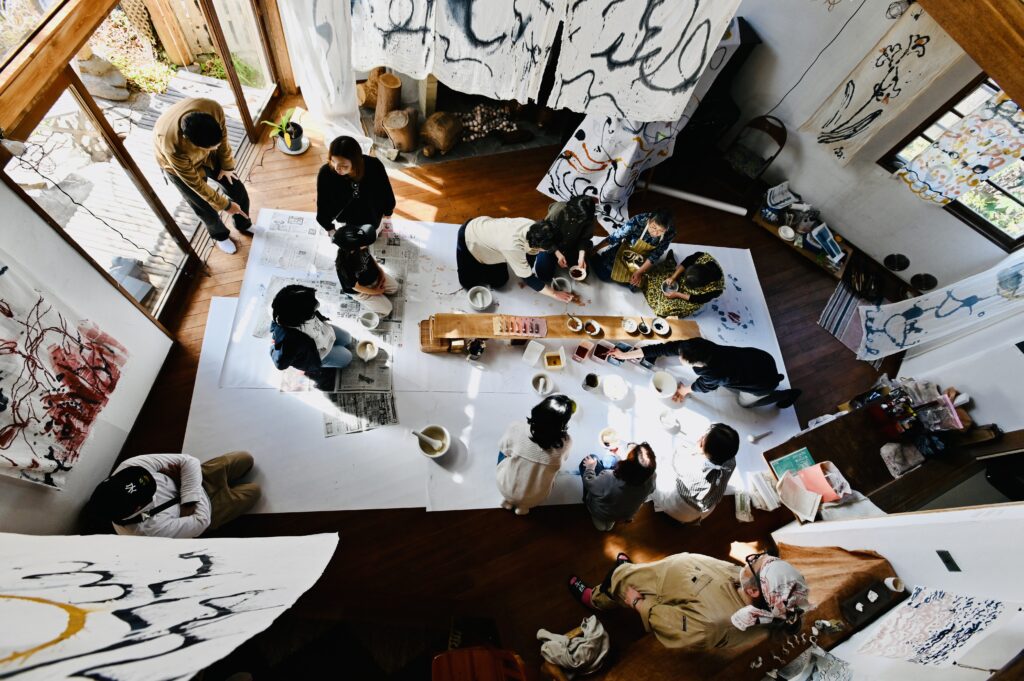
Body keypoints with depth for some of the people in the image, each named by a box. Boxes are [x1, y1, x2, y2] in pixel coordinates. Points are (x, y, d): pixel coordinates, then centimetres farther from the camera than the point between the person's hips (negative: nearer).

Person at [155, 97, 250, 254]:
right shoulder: (173, 147, -44)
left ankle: (244, 225, 37)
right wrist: (225, 205, -19)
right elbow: (195, 183, -29)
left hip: (208, 156, 4)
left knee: (238, 189, 8)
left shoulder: (213, 109, -37)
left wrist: (227, 165, -3)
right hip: (178, 166, -4)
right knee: (207, 210, 5)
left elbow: (223, 137, -13)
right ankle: (220, 235, 38)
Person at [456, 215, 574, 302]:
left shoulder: (534, 227, -25)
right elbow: (528, 279, -32)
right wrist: (555, 294, -27)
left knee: (499, 282, 5)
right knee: (469, 284, -3)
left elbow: (532, 253, -5)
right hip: (469, 236, -6)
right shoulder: (513, 247, -43)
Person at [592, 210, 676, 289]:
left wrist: (639, 272, -15)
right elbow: (614, 237, -25)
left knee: (635, 285, -7)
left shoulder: (670, 234, -29)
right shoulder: (637, 221, -37)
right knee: (604, 275, -8)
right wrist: (593, 250, -16)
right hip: (624, 249, -2)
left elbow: (655, 256, -14)